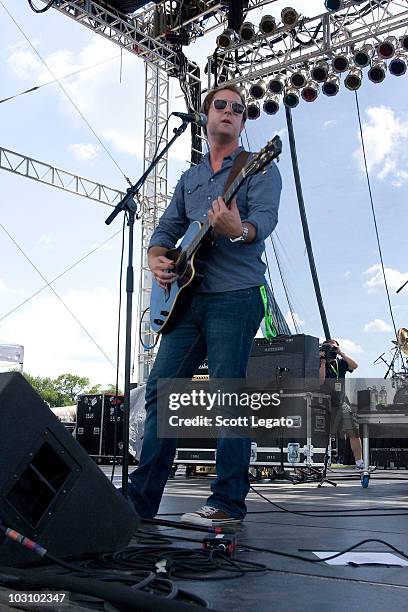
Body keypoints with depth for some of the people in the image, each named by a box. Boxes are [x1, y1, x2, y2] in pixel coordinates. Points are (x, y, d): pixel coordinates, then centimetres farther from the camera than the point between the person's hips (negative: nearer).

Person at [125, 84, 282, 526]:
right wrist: (156, 260, -1)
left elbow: (265, 218, -12)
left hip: (235, 296, -6)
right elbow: (166, 230, 21)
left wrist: (238, 231, -35)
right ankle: (141, 497, 11)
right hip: (186, 297, 6)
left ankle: (228, 502, 3)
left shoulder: (259, 167, 6)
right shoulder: (189, 179, 24)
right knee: (161, 389, 3)